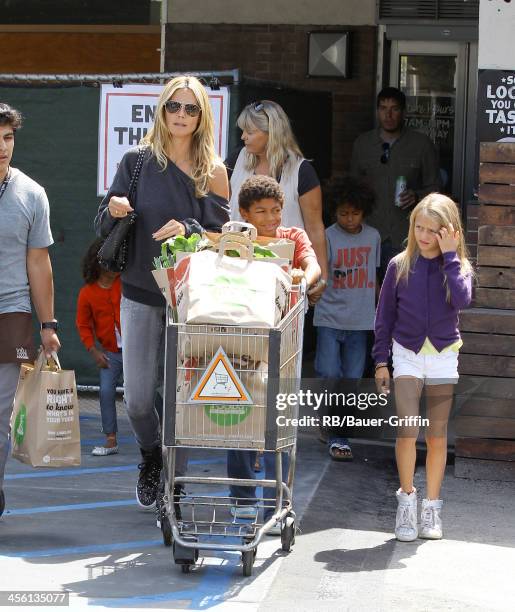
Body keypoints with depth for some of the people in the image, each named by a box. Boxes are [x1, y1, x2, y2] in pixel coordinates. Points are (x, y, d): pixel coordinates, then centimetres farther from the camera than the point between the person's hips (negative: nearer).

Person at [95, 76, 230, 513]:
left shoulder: (213, 172, 1)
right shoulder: (137, 162, 2)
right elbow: (104, 229, 6)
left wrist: (189, 230, -20)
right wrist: (113, 211, -16)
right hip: (141, 294, 1)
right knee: (137, 398, -1)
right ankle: (151, 457, 29)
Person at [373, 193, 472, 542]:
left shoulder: (458, 267, -2)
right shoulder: (400, 266, -1)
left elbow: (462, 300, -23)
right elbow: (385, 315, 5)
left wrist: (450, 256, -20)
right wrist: (381, 360, 3)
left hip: (444, 356, 0)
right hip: (407, 356, 0)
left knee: (437, 435, 7)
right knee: (407, 430, -13)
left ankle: (432, 507, 18)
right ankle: (407, 498, 4)